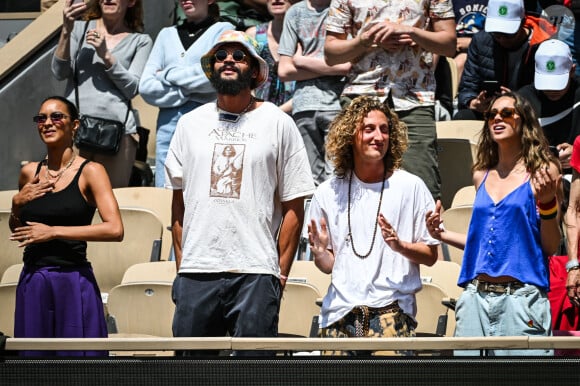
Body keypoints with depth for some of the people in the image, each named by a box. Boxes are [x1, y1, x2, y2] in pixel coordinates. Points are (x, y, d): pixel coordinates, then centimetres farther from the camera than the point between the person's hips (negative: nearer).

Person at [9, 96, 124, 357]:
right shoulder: (29, 173, 11)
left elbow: (115, 229, -15)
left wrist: (53, 231, -14)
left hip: (73, 280, -5)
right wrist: (17, 204, 3)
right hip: (32, 283, 5)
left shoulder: (89, 171, -3)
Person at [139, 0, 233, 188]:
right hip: (168, 124, 4)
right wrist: (191, 92, -3)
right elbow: (146, 87, 9)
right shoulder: (167, 34, 21)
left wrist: (168, 74, 1)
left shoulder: (222, 30, 9)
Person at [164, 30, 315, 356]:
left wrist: (281, 273, -3)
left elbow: (293, 206, 3)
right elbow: (179, 203, 16)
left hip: (255, 272, -3)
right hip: (196, 272, 3)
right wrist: (181, 264, 8)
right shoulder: (190, 124, 14)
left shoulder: (278, 123, 5)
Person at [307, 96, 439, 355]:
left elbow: (430, 255, 5)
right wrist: (320, 253, -6)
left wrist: (399, 245, -13)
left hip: (392, 311, -3)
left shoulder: (410, 186, 4)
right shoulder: (328, 193, 11)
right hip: (340, 312, 3)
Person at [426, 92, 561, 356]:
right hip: (476, 297, 5)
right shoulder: (482, 176, 16)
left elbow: (551, 247, -2)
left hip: (522, 297, -5)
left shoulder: (542, 172, 1)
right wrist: (443, 235, 14)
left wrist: (547, 203, -16)